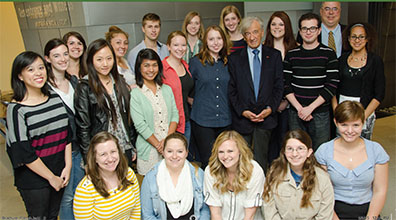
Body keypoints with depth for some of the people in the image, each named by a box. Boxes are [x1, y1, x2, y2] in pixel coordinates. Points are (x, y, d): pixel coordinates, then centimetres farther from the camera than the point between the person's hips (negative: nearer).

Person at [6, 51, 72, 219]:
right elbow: (23, 153, -15)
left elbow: (67, 134, 4)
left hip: (59, 173, 5)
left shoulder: (56, 98, 1)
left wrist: (68, 167, -3)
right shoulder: (16, 109, -14)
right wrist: (51, 177, -11)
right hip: (33, 180, -4)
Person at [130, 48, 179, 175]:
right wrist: (158, 145, -12)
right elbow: (140, 125, -11)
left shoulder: (167, 89, 9)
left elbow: (175, 115, 4)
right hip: (149, 149, -4)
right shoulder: (135, 94, -7)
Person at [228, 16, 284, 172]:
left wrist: (270, 108, -8)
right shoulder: (235, 59, 6)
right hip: (242, 117, 1)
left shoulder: (274, 55, 7)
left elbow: (279, 86, 5)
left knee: (260, 161, 1)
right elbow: (231, 90, 3)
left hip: (265, 116, 0)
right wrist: (242, 111, -8)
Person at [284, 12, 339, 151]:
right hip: (295, 113, 2)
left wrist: (310, 108, -12)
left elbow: (332, 86, -6)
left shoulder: (328, 54, 0)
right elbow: (286, 85, 2)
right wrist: (299, 108, -9)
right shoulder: (291, 55, 6)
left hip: (320, 114, -1)